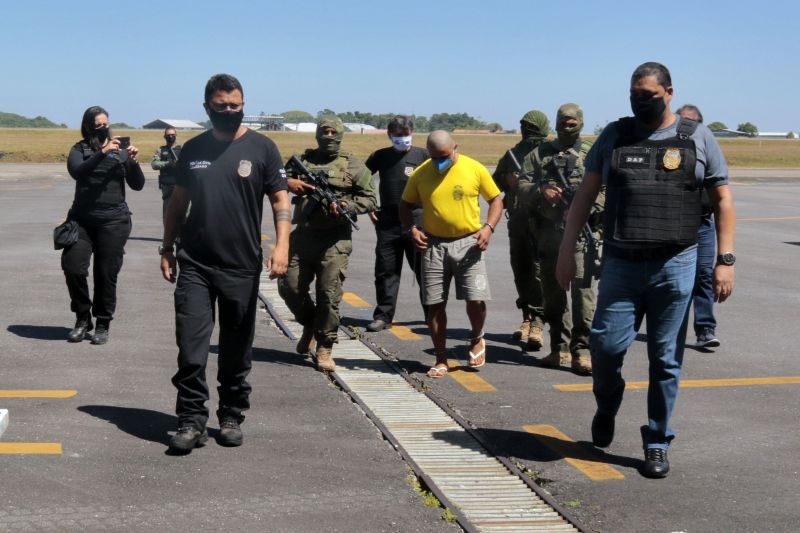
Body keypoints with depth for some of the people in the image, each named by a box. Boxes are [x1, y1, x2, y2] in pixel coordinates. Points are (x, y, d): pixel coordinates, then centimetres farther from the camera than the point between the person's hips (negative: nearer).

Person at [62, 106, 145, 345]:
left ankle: (103, 324, 15)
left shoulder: (120, 150, 8)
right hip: (82, 218, 0)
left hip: (114, 220, 0)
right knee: (72, 267, -9)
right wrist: (102, 153, -26)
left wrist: (133, 162, -13)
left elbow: (137, 185, 5)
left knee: (106, 275, 1)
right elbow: (77, 172, -17)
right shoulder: (80, 149, 5)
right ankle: (82, 318, 10)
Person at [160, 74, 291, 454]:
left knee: (236, 352, 9)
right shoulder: (193, 149, 9)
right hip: (194, 265, 1)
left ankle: (231, 419, 22)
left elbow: (280, 199, -2)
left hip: (241, 266, -1)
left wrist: (281, 244, -15)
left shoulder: (261, 148, 1)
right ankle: (191, 422, 4)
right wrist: (167, 249, 14)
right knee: (191, 350, -5)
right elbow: (178, 201, 17)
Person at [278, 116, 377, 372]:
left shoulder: (352, 165, 3)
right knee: (289, 286, 4)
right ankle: (310, 324, 30)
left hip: (335, 240, -3)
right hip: (303, 236, 3)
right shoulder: (303, 160, 11)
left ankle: (324, 349, 5)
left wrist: (344, 206, -15)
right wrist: (288, 182, -7)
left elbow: (370, 199, 1)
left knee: (329, 294, -5)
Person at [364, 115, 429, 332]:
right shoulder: (380, 156, 8)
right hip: (387, 222, 2)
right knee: (386, 270, 3)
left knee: (424, 269, 4)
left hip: (417, 219, -2)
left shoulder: (423, 155, 2)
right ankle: (383, 316, 10)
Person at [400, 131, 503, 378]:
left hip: (468, 242, -1)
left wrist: (488, 227, -11)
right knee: (435, 305, 2)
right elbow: (406, 205, 11)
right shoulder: (421, 174, 0)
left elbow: (496, 200, 4)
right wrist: (411, 229, -7)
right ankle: (441, 359, 16)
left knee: (476, 300, -10)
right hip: (434, 244, 2)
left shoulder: (475, 169, -4)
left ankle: (477, 339, 21)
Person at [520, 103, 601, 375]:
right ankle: (559, 348, 19)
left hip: (581, 233, -3)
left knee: (583, 291, -10)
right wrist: (541, 191, -11)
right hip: (548, 233, 3)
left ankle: (582, 350, -7)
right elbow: (522, 188, 9)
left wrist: (590, 206, -15)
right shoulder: (541, 153, 13)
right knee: (553, 293, 9)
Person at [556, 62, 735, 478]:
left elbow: (722, 200, 6)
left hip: (675, 266, -1)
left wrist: (725, 260, -3)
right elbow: (585, 194, 10)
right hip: (621, 264, 1)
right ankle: (606, 408, 27)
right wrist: (567, 249, 3)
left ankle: (657, 444, 17)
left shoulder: (698, 138, 5)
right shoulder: (614, 135, 9)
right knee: (606, 343, -5)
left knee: (666, 359, 4)